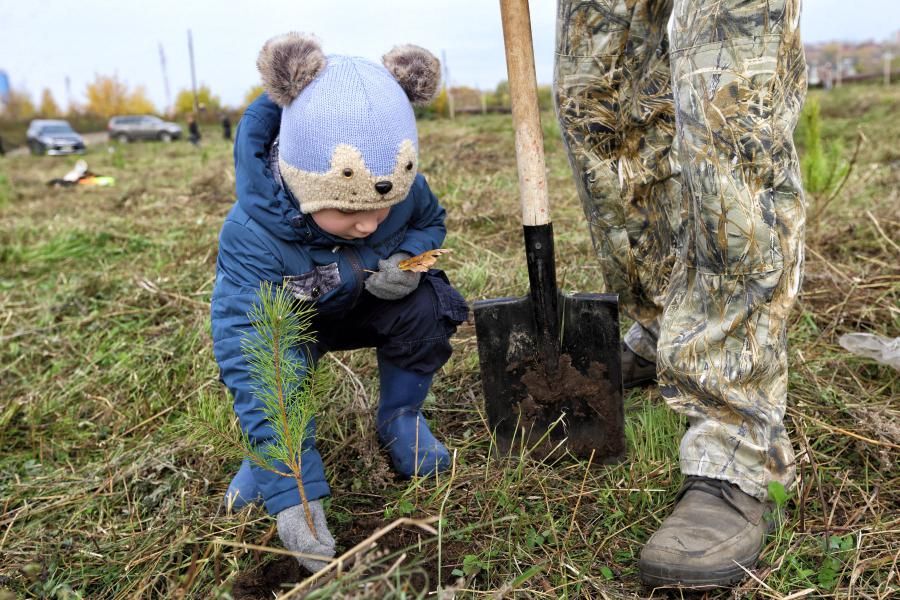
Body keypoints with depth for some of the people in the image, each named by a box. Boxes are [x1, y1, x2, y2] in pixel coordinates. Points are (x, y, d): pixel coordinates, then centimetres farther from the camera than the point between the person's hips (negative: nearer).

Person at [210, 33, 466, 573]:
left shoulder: (402, 187, -27)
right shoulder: (253, 234, -39)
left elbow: (431, 222, -2)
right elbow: (252, 365, -44)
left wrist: (409, 258, -29)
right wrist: (292, 492, -49)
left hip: (368, 305, 3)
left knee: (428, 305, -27)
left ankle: (400, 418, 1)